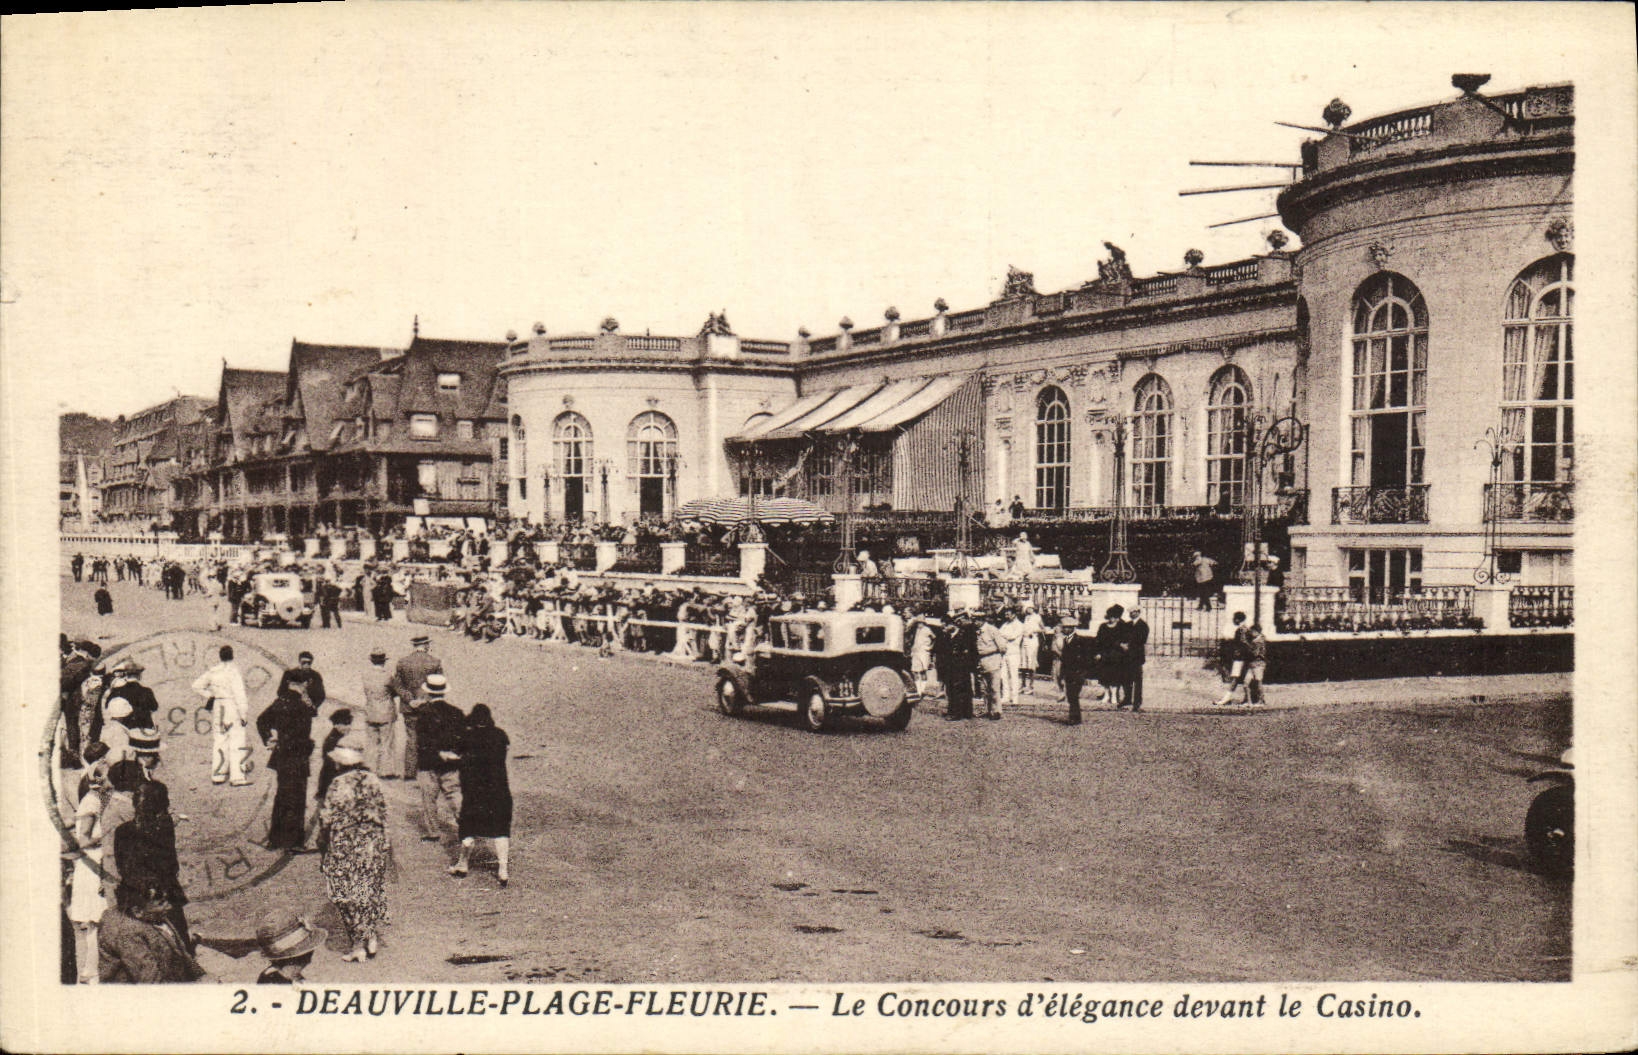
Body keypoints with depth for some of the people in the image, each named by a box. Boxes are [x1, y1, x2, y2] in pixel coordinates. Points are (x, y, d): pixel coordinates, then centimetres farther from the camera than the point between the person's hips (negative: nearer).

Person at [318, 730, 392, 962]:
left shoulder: (338, 785, -14)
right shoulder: (372, 780, 1)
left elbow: (327, 821, -11)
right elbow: (382, 815, 6)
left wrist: (323, 849, 1)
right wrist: (384, 847, 15)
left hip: (345, 850, -5)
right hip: (374, 846, 5)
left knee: (349, 898, 5)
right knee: (373, 892, 16)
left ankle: (359, 946, 8)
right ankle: (373, 940, 21)